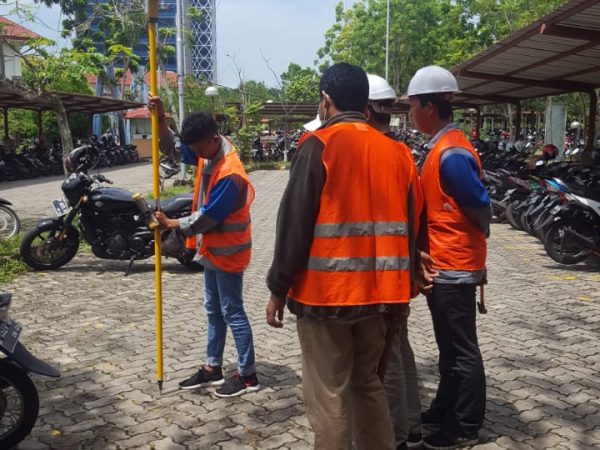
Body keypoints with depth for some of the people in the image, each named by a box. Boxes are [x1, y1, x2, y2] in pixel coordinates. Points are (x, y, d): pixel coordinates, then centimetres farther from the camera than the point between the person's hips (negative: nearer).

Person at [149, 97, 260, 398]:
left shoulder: (229, 174, -27)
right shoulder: (208, 154, 1)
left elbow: (207, 218, -24)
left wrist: (172, 224, -11)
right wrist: (160, 120, -4)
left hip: (228, 252, -9)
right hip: (212, 249, 9)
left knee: (232, 313, -1)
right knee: (213, 310, 16)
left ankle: (248, 375, 11)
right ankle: (213, 368, 28)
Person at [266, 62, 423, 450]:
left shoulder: (319, 145, -8)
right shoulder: (397, 152, 7)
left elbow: (295, 223, -11)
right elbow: (411, 226, 11)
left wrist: (279, 288, -3)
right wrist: (403, 285, 19)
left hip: (325, 290, -5)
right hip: (375, 290, 6)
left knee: (328, 395, 4)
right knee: (369, 384, 20)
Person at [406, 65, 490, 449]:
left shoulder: (451, 154, -21)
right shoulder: (443, 147, 10)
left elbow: (481, 208, -19)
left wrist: (474, 246, -2)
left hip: (453, 267, -10)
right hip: (444, 265, 10)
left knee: (462, 350, 2)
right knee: (449, 345, 20)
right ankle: (445, 409, 34)